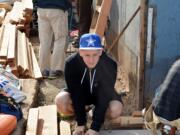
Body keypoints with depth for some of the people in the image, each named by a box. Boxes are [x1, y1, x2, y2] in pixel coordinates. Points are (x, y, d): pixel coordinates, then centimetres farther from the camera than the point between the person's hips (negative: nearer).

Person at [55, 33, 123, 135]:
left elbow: (104, 96, -30)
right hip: (80, 93, 1)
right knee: (60, 100, -30)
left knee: (115, 109, -32)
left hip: (102, 94, -1)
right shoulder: (71, 63, -30)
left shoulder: (109, 65, -33)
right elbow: (76, 93, -24)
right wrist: (81, 123, -25)